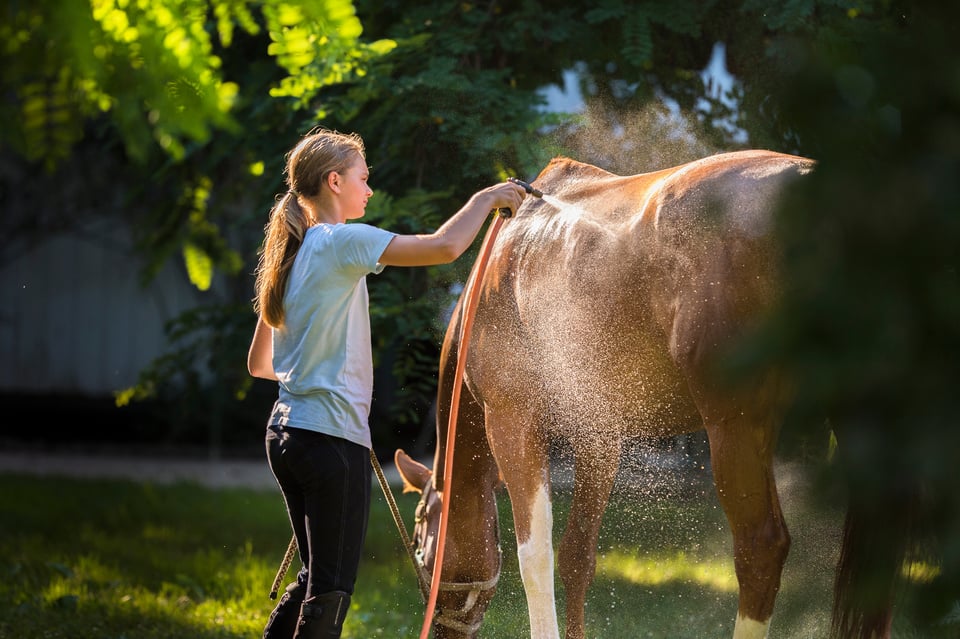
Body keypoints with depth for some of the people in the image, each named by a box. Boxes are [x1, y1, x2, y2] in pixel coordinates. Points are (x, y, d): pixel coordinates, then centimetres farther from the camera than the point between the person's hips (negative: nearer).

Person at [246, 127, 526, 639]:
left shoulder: (290, 252, 14)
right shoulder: (341, 242, -12)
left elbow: (259, 364, 20)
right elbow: (445, 246, -20)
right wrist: (486, 199, -3)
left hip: (286, 434, 9)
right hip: (332, 436, -9)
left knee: (317, 578, 17)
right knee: (331, 592, -4)